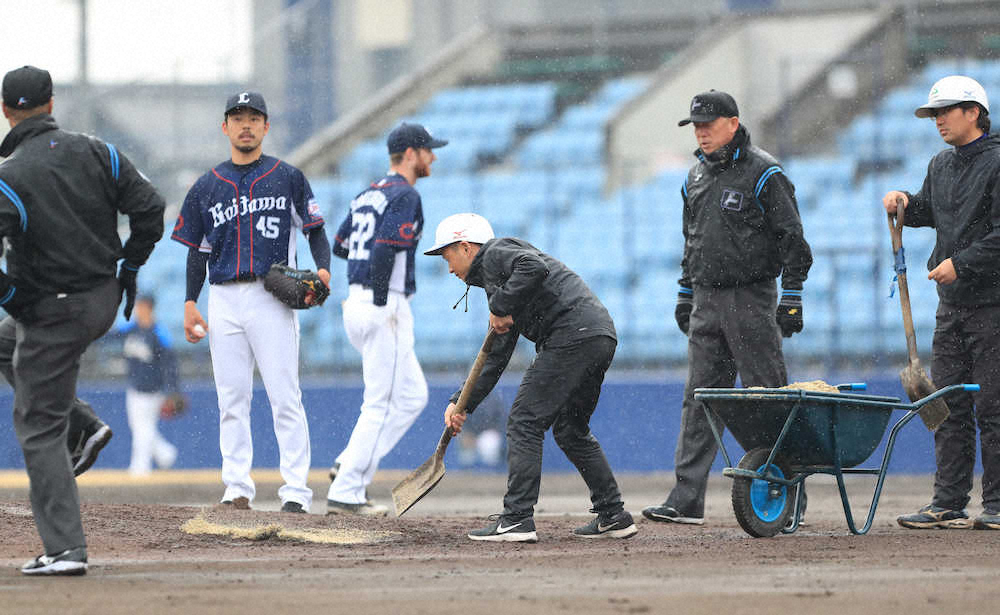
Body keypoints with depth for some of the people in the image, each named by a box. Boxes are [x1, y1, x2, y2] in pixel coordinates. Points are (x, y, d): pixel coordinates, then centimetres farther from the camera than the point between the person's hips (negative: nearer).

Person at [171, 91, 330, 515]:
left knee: (285, 397, -8)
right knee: (232, 399, 4)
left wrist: (323, 269, -13)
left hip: (273, 298, -3)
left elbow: (315, 229, 5)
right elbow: (198, 251, 14)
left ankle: (296, 491, -8)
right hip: (224, 300, 3)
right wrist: (190, 304, 4)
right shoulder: (207, 186, 13)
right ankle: (237, 488, 7)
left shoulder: (288, 178, 5)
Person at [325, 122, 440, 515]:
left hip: (355, 305, 9)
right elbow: (384, 250, -23)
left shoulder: (368, 195, 16)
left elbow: (339, 245, 22)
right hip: (384, 306, -9)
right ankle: (346, 493, -5)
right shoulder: (405, 196, -11)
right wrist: (382, 309, -19)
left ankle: (350, 465, 8)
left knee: (413, 395, 16)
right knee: (381, 405, -4)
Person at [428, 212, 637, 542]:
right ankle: (613, 516, 22)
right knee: (571, 430, 21)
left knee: (525, 422, -7)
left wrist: (501, 308, -11)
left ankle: (517, 520, -10)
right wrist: (461, 403, 25)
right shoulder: (494, 281, 31)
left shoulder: (497, 252, 4)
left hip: (573, 334, -10)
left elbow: (535, 268, -20)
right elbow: (496, 357, 30)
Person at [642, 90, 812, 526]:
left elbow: (792, 239, -8)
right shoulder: (696, 176, 15)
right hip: (706, 302, 7)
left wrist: (791, 298, -13)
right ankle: (686, 500, 0)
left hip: (751, 299, -7)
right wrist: (685, 295, 21)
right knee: (699, 399, 2)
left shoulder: (763, 173, -7)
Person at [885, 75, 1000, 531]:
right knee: (949, 407, 6)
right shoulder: (941, 165, 15)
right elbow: (929, 211, 29)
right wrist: (905, 204, 8)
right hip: (952, 304, 8)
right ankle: (948, 504, 8)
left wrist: (961, 263, -18)